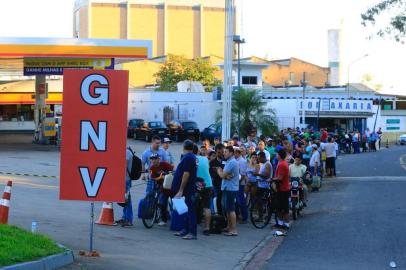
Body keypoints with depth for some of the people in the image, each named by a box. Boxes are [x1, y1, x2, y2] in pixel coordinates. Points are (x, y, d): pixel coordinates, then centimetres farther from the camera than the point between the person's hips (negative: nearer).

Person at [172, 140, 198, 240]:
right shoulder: (193, 157, 14)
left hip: (187, 189, -10)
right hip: (190, 188, 10)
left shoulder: (187, 157, -16)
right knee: (188, 209, 15)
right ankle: (186, 230, 21)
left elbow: (186, 174, -22)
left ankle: (192, 233, -8)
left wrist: (181, 190, -22)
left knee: (190, 210, -8)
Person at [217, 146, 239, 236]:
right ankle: (229, 227, 26)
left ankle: (234, 230, -9)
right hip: (227, 188, 11)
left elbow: (223, 175, -18)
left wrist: (219, 171, 3)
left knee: (231, 209, -10)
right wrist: (226, 176, -9)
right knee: (227, 208, 17)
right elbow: (225, 175, 13)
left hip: (230, 189, -11)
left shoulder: (231, 162, -16)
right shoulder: (229, 162, 18)